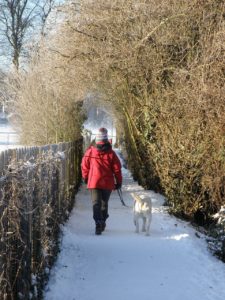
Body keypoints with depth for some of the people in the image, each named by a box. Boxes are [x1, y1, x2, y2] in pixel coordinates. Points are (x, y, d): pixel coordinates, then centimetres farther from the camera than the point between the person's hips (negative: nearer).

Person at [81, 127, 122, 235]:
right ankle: (102, 223, 27)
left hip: (94, 182, -1)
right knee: (104, 203, 17)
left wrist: (85, 177, 22)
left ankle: (98, 224, -20)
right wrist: (119, 182, 8)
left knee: (96, 204, -2)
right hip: (108, 183, 1)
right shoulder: (111, 153, -6)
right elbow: (117, 168, -2)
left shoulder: (90, 151, -4)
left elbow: (84, 165, 5)